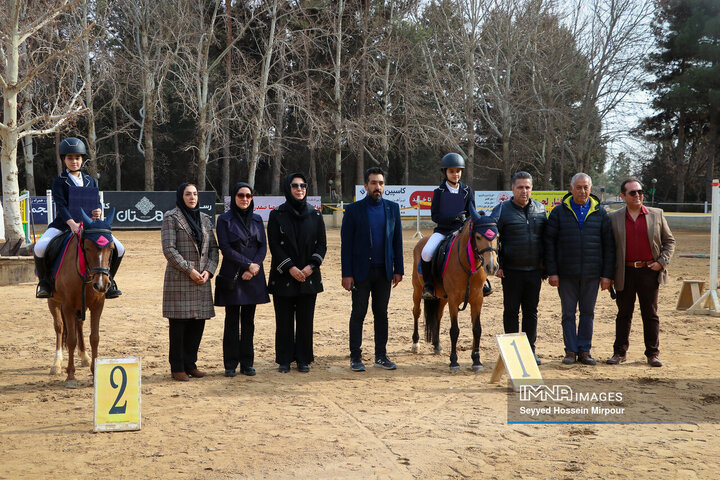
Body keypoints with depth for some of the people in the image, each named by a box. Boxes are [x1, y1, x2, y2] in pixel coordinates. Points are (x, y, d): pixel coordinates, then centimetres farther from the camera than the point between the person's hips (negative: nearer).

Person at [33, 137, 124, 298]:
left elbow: (98, 203, 8)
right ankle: (45, 282, -3)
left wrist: (98, 211, -19)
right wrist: (72, 223, -32)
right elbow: (60, 205, -15)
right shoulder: (59, 181, -1)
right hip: (63, 224, -3)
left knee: (119, 249, -10)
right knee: (39, 249, -28)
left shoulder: (90, 181, 13)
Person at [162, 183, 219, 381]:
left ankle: (190, 363, 19)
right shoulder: (171, 217, -3)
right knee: (179, 324, -2)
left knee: (198, 322, 7)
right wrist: (189, 270, -14)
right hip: (179, 279, -5)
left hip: (202, 279, 5)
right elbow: (169, 249, -11)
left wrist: (208, 270, -3)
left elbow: (213, 247, 13)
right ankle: (177, 367, 7)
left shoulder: (205, 219, 14)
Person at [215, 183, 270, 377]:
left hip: (254, 276, 3)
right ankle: (230, 364, 7)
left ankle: (247, 363, 13)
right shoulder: (224, 219, -1)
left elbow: (263, 246, 6)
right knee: (232, 321, 0)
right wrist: (248, 264, -13)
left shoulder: (256, 219, 11)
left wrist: (255, 266, -10)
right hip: (232, 275, -3)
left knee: (248, 320, 7)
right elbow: (225, 248, -8)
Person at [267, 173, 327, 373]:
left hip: (309, 276, 2)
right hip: (283, 276, -2)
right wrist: (290, 268, -13)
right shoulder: (277, 215, 0)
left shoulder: (315, 215, 7)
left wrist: (311, 266, -9)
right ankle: (284, 360, 11)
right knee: (284, 319, 2)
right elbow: (274, 244, -5)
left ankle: (303, 359, 12)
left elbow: (322, 244, 5)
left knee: (305, 319, 4)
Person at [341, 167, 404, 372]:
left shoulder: (393, 208, 7)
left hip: (384, 271, 3)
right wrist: (346, 274, -9)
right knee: (358, 313, 3)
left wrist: (398, 270, 4)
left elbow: (397, 240, 9)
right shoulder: (353, 209, -3)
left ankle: (381, 356, 17)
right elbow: (346, 243, -4)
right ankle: (355, 357, 11)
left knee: (382, 314, 9)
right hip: (361, 270, -3)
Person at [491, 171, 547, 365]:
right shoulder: (502, 210, -4)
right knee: (511, 311, 4)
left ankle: (530, 349, 18)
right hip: (511, 270, -3)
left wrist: (545, 263, 8)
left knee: (531, 311, 10)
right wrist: (496, 265, -8)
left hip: (534, 270, 3)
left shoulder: (540, 209, 8)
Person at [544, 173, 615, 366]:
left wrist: (607, 274, -1)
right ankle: (571, 351, 12)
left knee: (588, 313, 7)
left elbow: (609, 246, 5)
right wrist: (552, 272, -6)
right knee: (568, 313, 4)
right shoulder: (559, 212, 2)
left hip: (591, 274, 1)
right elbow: (549, 243, 1)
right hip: (566, 274, -1)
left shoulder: (600, 213, 5)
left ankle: (585, 351, 15)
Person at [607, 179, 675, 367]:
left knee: (650, 314, 5)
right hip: (625, 272, 0)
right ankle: (619, 352, 16)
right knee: (624, 314, 7)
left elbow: (669, 240, 11)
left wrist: (662, 261, -3)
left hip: (649, 272, 0)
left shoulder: (656, 215, 6)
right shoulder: (614, 218, 4)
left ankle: (653, 353, 13)